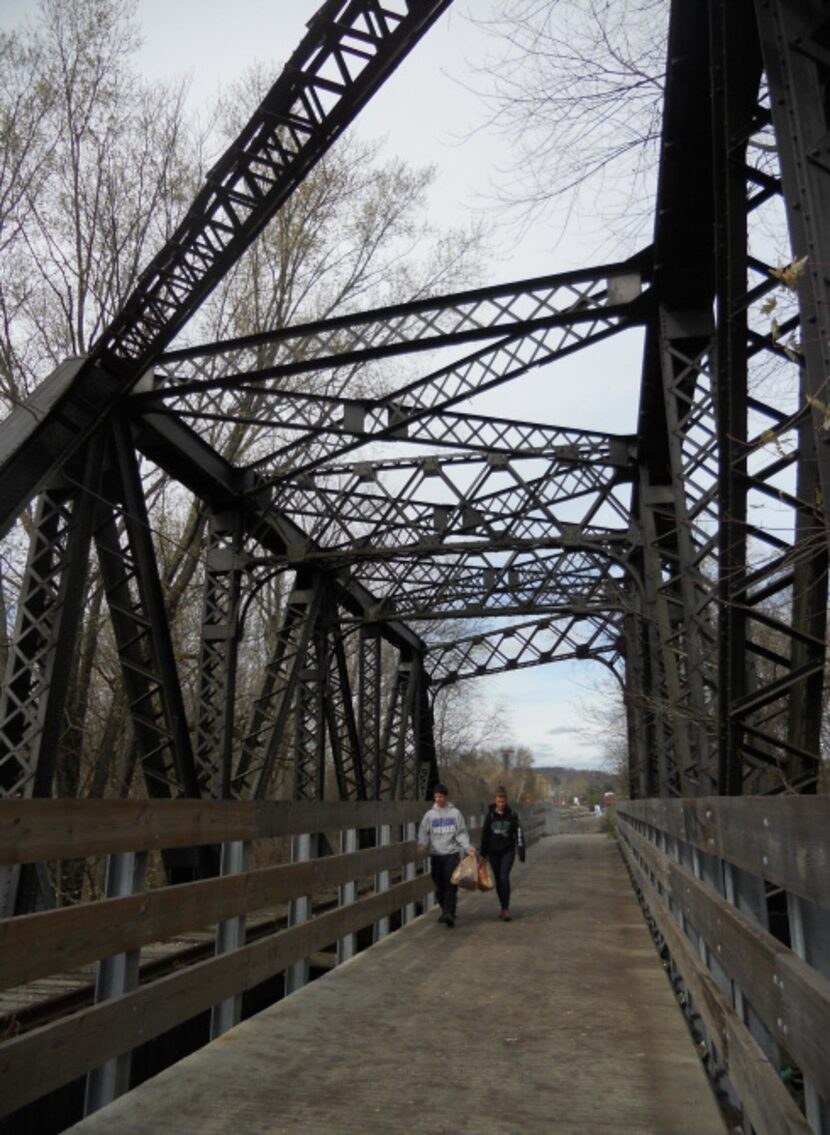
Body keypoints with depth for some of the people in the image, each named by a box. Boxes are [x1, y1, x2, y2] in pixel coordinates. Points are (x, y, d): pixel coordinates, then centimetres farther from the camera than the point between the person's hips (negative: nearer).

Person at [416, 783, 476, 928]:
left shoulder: (455, 813, 4)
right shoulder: (429, 814, 7)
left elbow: (461, 833, 3)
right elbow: (423, 832, 2)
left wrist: (467, 847, -11)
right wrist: (422, 844, -17)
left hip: (452, 854, -2)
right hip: (436, 855, 2)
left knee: (451, 885, -12)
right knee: (440, 886, 7)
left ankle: (449, 914, -15)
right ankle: (445, 911, 24)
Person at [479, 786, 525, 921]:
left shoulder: (512, 815, -4)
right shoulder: (490, 814, -1)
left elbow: (518, 834, -6)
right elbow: (485, 834, 5)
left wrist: (521, 852, -12)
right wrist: (483, 854, 7)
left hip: (508, 851, -2)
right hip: (493, 852, 2)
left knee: (504, 877, -15)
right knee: (498, 880, 7)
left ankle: (505, 909, -9)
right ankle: (504, 907, 21)